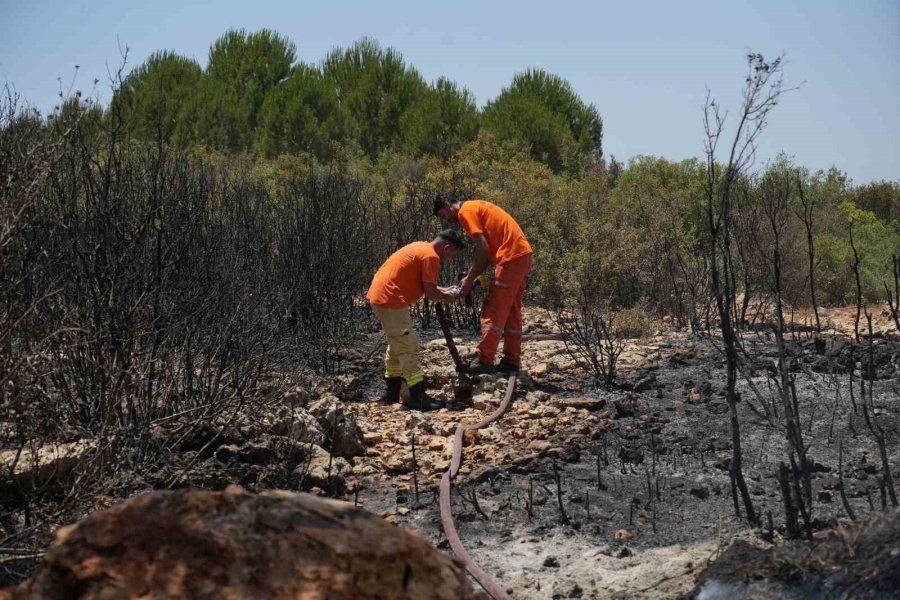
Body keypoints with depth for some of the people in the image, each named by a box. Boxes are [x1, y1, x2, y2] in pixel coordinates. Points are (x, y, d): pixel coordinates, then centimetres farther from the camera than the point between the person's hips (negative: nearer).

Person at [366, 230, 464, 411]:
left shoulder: (421, 248, 17)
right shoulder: (431, 256, -13)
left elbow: (422, 285, 23)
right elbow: (430, 294, -13)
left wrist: (445, 291, 17)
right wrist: (450, 297, 4)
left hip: (379, 295, 10)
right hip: (391, 301, -10)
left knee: (398, 344, 21)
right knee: (409, 347, -6)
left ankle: (392, 392, 29)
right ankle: (418, 397, -5)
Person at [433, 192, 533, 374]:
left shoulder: (465, 212, -5)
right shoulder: (476, 208, 23)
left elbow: (483, 249, -13)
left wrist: (470, 278, -5)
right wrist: (473, 277, 11)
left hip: (511, 257, -10)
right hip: (523, 254, 10)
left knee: (494, 310, -6)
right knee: (511, 310, 13)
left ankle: (484, 360, -6)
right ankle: (511, 360, 15)